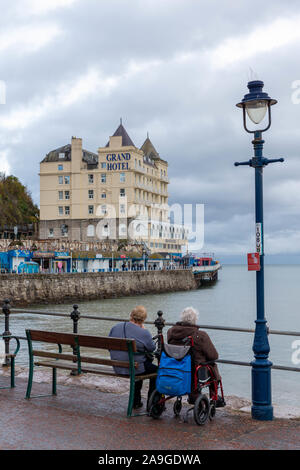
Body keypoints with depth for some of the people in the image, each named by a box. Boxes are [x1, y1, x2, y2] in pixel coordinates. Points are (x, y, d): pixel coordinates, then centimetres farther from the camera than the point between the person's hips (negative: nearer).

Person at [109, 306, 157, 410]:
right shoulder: (143, 333, -19)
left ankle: (135, 401, 40)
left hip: (117, 368, 7)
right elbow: (152, 348, -4)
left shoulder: (115, 327, -2)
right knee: (156, 370, 19)